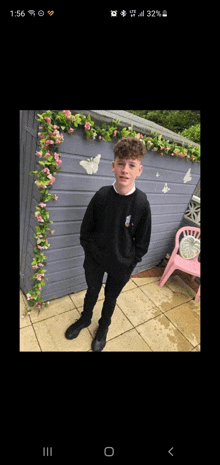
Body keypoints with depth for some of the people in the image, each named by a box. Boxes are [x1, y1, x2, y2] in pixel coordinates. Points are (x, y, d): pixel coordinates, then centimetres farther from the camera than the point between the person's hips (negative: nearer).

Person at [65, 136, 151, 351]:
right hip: (95, 259, 2)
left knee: (110, 298, 22)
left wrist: (130, 264, -4)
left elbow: (142, 242, -8)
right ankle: (85, 319, 56)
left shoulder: (142, 204, -18)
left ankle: (103, 327, 54)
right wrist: (88, 250, 1)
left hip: (120, 265, -1)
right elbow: (86, 227, -2)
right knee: (92, 291, 24)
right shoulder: (101, 195, -14)